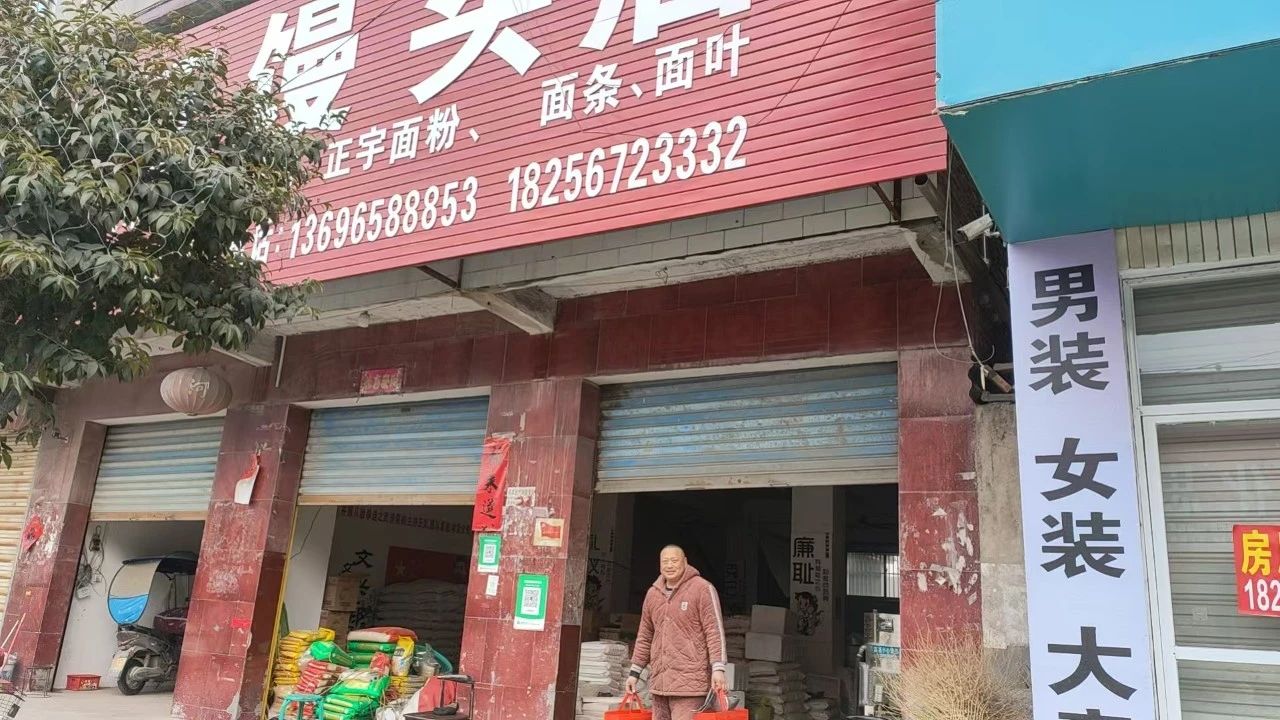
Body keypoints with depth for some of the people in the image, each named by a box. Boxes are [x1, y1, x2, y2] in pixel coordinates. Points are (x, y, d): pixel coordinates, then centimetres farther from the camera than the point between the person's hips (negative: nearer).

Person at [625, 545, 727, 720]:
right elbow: (645, 637, 19)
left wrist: (718, 668, -16)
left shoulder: (702, 589, -4)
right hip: (659, 680, 6)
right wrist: (635, 672, 17)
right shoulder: (653, 594, 13)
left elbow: (714, 631, -8)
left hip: (689, 680, -6)